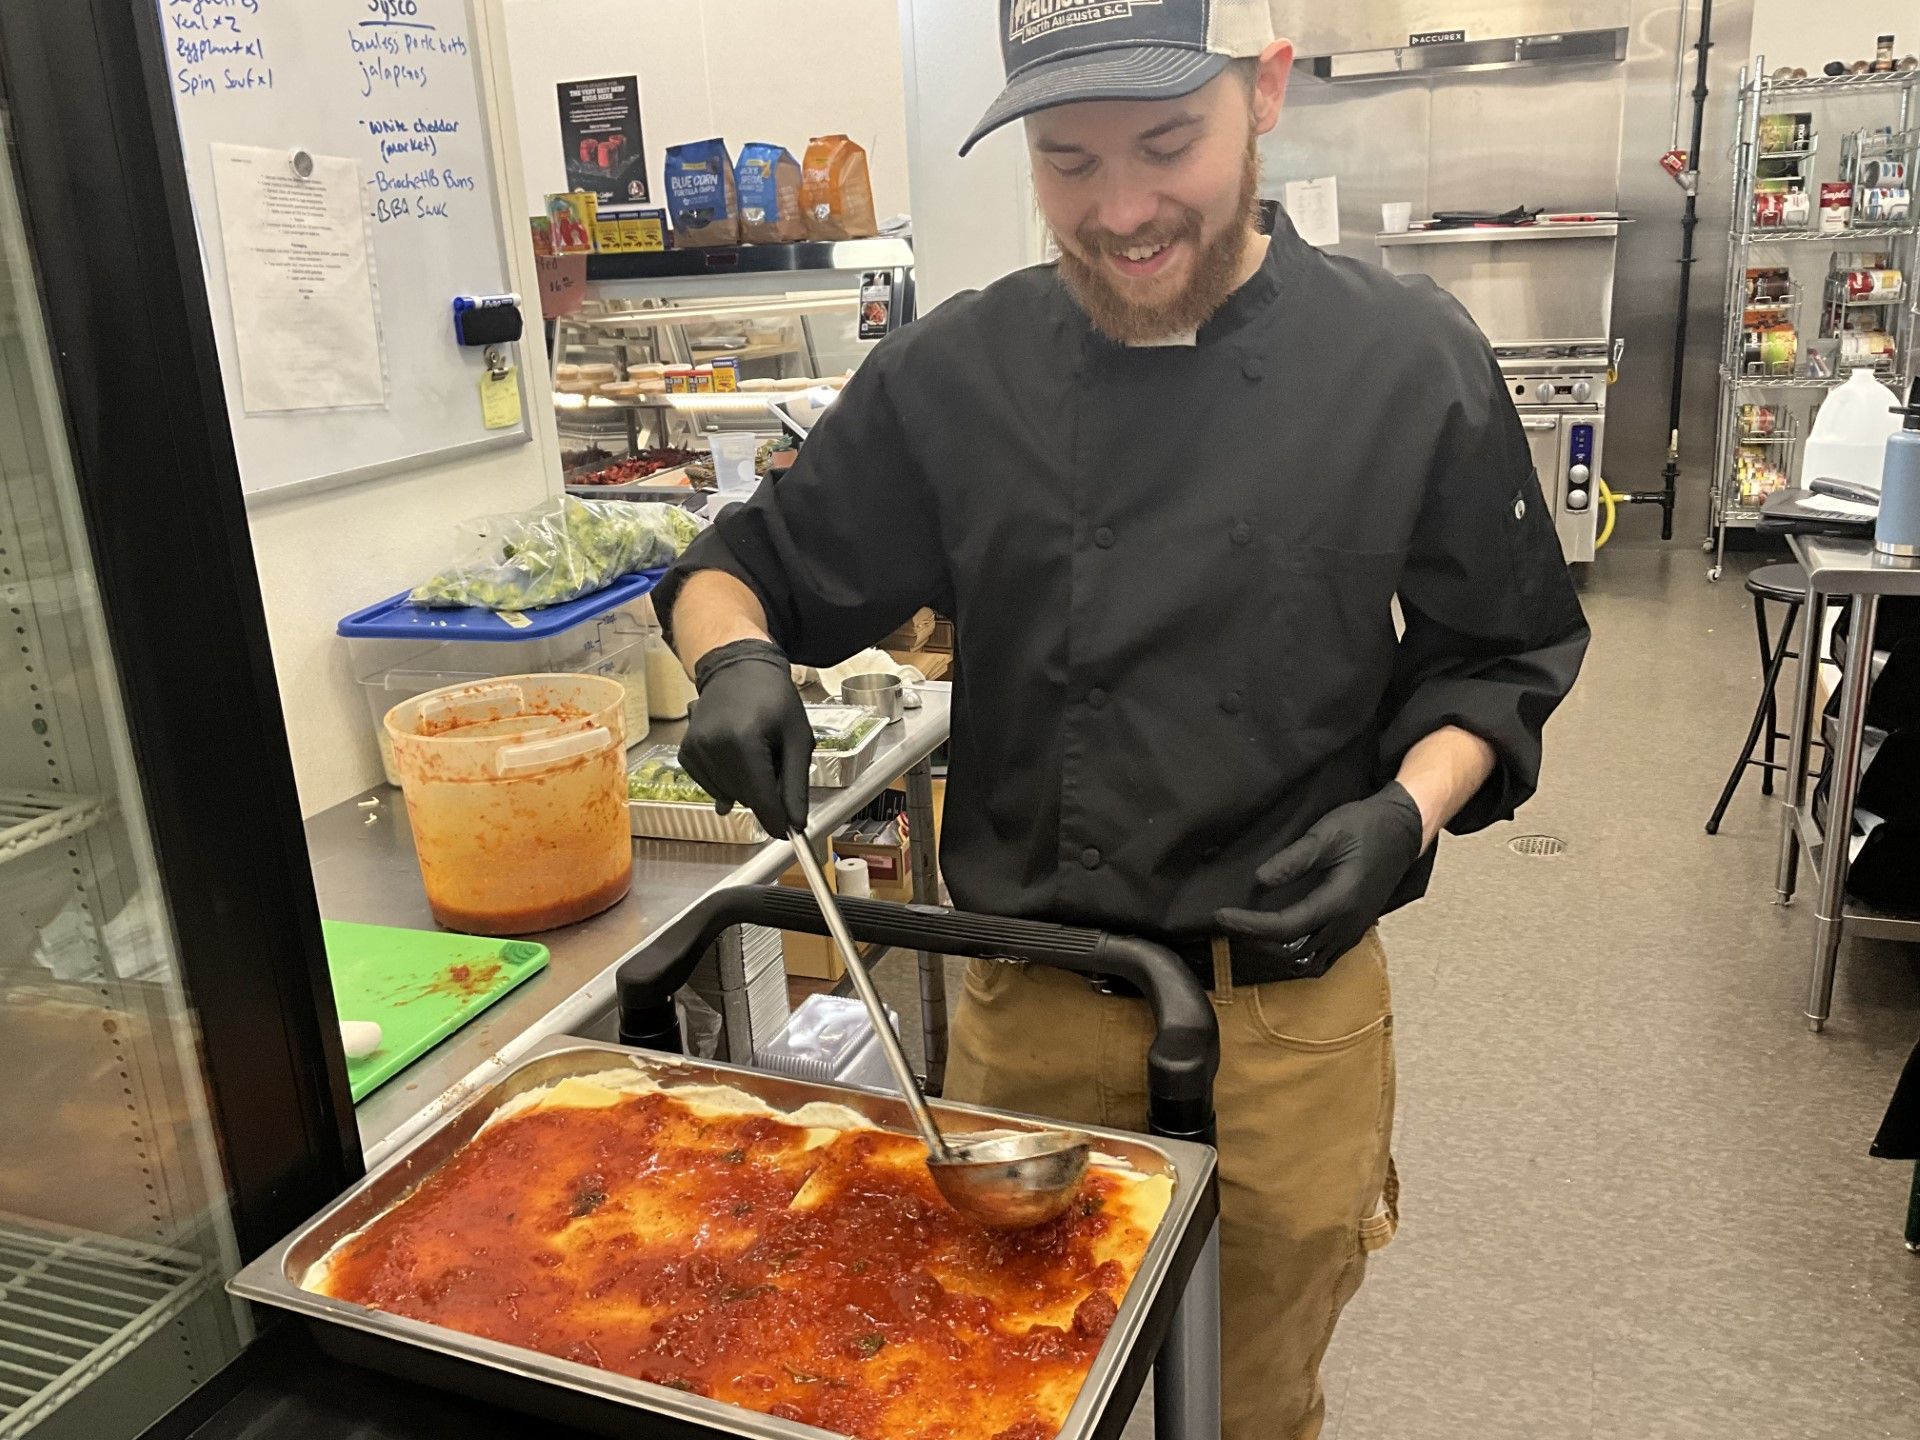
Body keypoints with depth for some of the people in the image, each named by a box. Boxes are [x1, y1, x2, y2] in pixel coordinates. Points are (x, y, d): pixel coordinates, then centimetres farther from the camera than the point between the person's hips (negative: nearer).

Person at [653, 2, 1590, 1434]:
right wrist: (737, 658, -20)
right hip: (1031, 1002, 1)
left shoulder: (1411, 363, -7)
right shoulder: (957, 374, -6)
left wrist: (1409, 808, -16)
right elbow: (742, 567, 3)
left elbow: (1496, 656, 2)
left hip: (1291, 1009, 0)